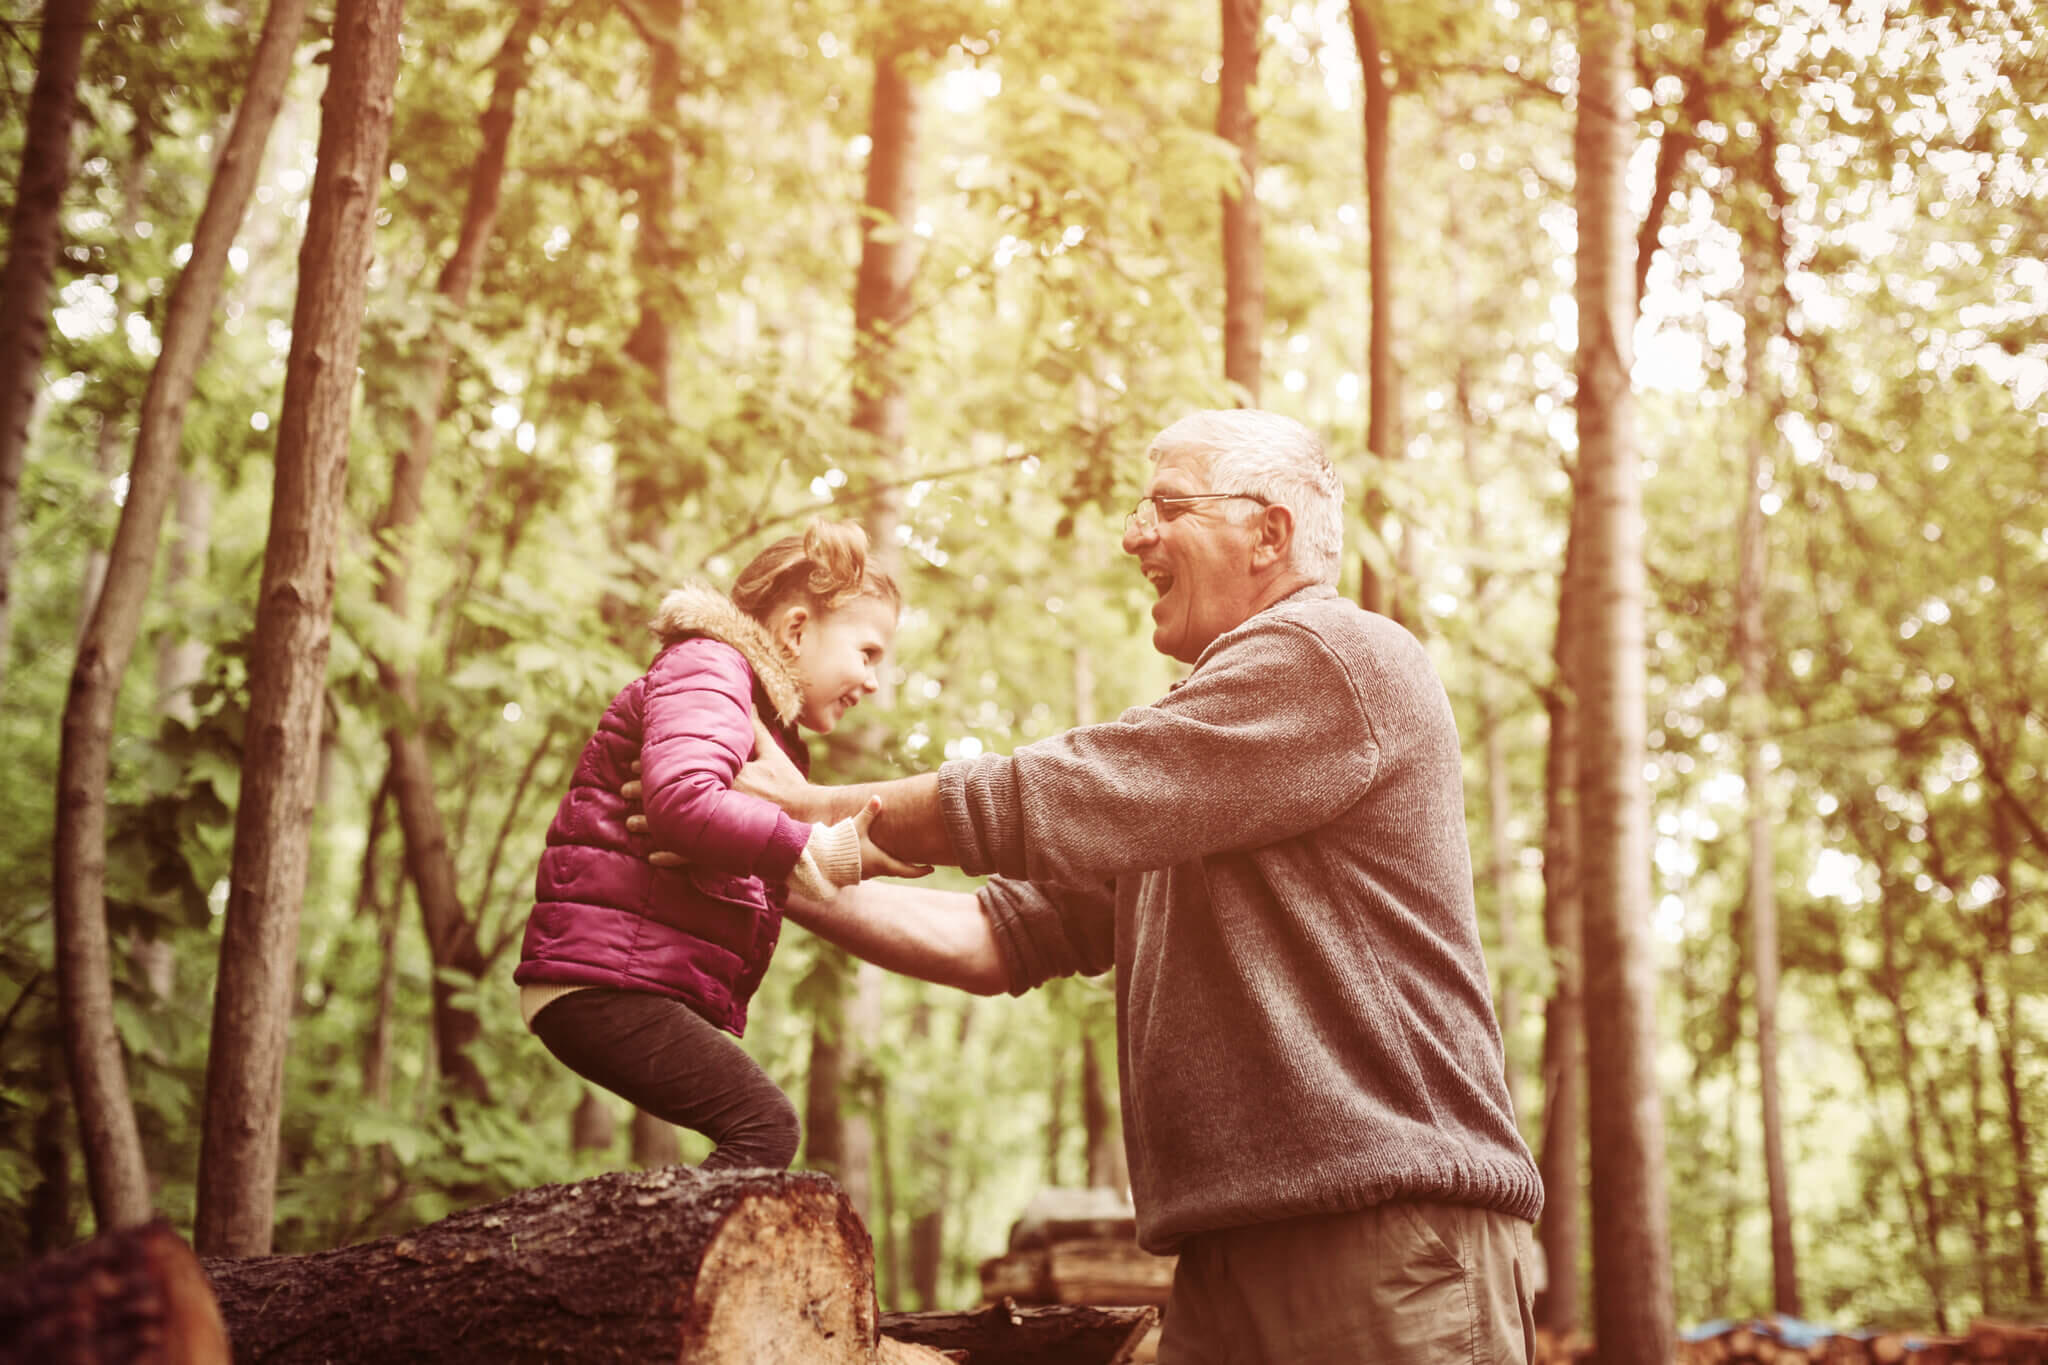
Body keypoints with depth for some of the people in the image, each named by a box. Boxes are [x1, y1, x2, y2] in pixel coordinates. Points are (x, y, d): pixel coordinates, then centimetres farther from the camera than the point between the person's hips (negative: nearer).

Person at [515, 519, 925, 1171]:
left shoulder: (772, 736, 28)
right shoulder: (706, 667, -5)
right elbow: (680, 800, -25)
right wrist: (818, 852, -25)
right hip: (600, 976, -10)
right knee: (764, 1125, -20)